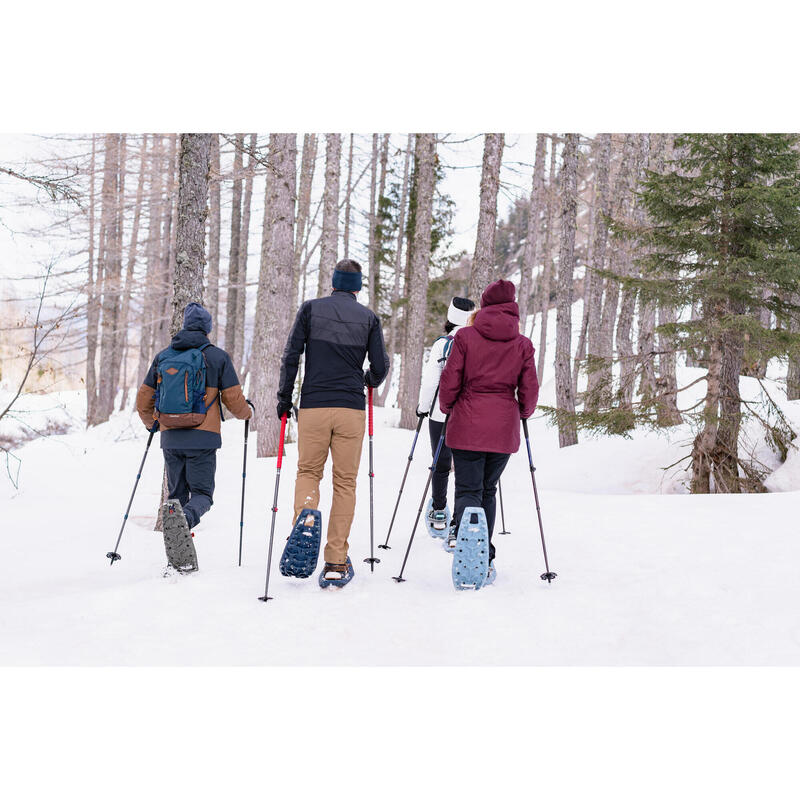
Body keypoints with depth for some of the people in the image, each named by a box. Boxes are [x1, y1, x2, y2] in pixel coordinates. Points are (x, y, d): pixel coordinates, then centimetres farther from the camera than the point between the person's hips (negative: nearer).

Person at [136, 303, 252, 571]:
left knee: (177, 495, 13)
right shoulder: (217, 357, -1)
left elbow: (144, 398, 13)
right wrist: (246, 413, 21)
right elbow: (233, 398, -1)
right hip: (203, 438, -3)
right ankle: (184, 518, -33)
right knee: (202, 494, 3)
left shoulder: (162, 357, 9)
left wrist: (150, 423, 32)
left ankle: (180, 560, 2)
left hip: (170, 438, 3)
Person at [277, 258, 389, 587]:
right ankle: (337, 562, 6)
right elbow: (380, 367, 4)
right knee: (345, 481, 6)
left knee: (308, 472, 15)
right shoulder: (368, 317, 5)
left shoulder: (310, 309, 4)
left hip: (313, 406, 0)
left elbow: (291, 357, 0)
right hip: (351, 409, 0)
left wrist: (284, 398, 9)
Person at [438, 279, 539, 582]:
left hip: (467, 425, -2)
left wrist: (447, 409, 16)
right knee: (488, 490, 16)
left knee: (468, 489, 0)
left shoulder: (465, 336, -2)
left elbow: (450, 381, -2)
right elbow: (529, 390, 5)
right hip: (504, 429, 2)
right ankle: (484, 558, 17)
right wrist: (523, 413, 25)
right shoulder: (523, 344, 4)